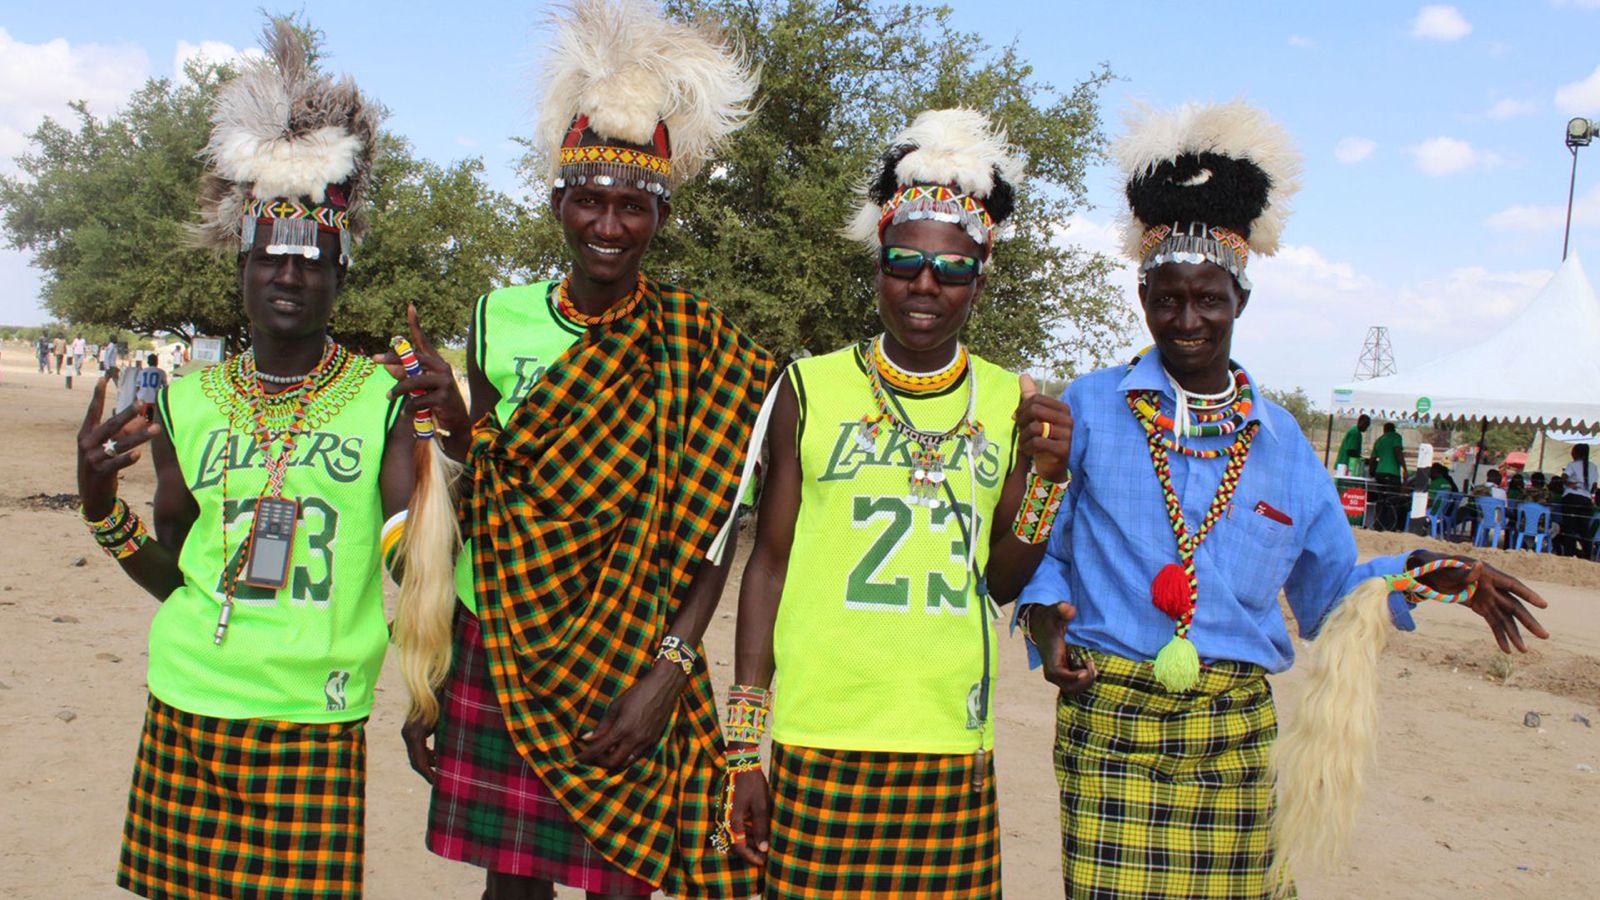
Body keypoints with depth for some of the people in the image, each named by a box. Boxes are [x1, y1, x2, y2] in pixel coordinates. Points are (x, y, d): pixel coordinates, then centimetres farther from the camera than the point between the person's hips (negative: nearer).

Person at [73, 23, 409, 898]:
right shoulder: (188, 403, 7)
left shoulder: (383, 398, -2)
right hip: (188, 713, 3)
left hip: (318, 722, -2)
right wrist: (100, 503, -2)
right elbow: (170, 574, 13)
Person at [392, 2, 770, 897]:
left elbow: (713, 533, -7)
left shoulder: (699, 345, -6)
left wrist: (668, 672, -12)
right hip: (501, 646, 2)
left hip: (630, 665, -2)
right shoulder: (501, 317, 2)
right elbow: (476, 508, 8)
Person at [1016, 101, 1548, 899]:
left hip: (1234, 733, 3)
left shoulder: (1280, 439, 10)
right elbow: (1040, 543, 8)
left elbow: (1328, 589, 17)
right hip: (1108, 720, -2)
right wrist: (1043, 615, -10)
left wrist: (1416, 577, 1)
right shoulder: (1090, 409, 2)